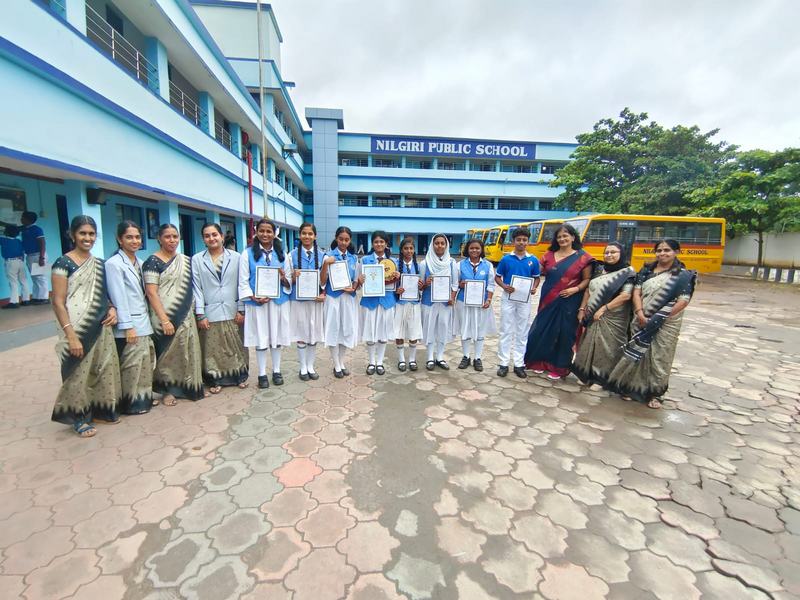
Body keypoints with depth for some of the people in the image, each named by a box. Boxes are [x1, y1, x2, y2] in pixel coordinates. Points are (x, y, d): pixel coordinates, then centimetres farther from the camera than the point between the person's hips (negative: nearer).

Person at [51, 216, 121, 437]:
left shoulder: (99, 264, 10)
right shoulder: (63, 263, -8)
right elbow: (58, 302, -13)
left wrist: (112, 308, -3)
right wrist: (71, 335, -19)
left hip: (100, 327, 6)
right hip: (77, 328, -6)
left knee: (103, 368, 13)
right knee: (79, 371, 3)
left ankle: (101, 408, 29)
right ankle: (79, 417, 19)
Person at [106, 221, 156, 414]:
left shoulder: (139, 263, 12)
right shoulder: (114, 264, -10)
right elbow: (119, 298, -14)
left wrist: (145, 320, 11)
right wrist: (128, 326, -16)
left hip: (143, 322, 7)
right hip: (129, 325, -7)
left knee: (145, 363, 13)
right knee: (131, 366, 0)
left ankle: (144, 397, 26)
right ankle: (131, 403, 14)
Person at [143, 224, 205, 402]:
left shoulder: (186, 260, 10)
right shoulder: (153, 261, -7)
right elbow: (151, 293, -13)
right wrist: (164, 320, -18)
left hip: (186, 315, 5)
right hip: (166, 316, -5)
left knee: (188, 351, 9)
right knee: (168, 352, 5)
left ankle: (190, 386, 22)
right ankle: (167, 390, 20)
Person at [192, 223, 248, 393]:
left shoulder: (236, 257, 1)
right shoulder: (197, 259, 2)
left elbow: (241, 285, 1)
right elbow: (196, 288, 0)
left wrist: (241, 310, -2)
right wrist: (200, 315, -5)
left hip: (232, 312, 0)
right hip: (210, 313, 0)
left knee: (236, 346, 9)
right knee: (212, 349, 7)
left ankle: (240, 376, 24)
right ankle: (215, 380, 22)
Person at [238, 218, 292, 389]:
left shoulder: (281, 254, 8)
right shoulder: (248, 254, 0)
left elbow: (289, 280, 8)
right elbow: (243, 281, -3)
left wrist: (283, 278, -14)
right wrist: (254, 297, -15)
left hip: (278, 302, 2)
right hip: (257, 303, -2)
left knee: (277, 336, 10)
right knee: (260, 338, 6)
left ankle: (276, 371, 24)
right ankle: (262, 374, 19)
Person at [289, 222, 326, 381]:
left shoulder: (321, 255, 3)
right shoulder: (293, 254, 0)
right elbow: (289, 280, 2)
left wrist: (323, 294, -8)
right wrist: (294, 276, -20)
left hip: (316, 299, 1)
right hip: (299, 299, -1)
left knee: (314, 333, 9)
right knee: (302, 333, 5)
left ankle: (310, 366, 23)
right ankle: (303, 367, 19)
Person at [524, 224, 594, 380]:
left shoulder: (582, 257, -3)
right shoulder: (549, 255, 6)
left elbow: (587, 279, 1)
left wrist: (576, 289, -15)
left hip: (568, 302, -3)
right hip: (548, 300, 3)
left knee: (564, 333, 5)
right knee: (542, 330, 6)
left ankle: (558, 367, 19)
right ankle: (540, 361, 25)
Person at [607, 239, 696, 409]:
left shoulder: (683, 275, -3)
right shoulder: (646, 270, 7)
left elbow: (683, 301, -9)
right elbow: (636, 292, 1)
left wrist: (660, 318, -15)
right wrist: (640, 313, -14)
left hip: (666, 325, -2)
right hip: (642, 321, 3)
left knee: (659, 357, 3)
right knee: (637, 354, 8)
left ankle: (655, 393, 17)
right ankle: (631, 387, 22)